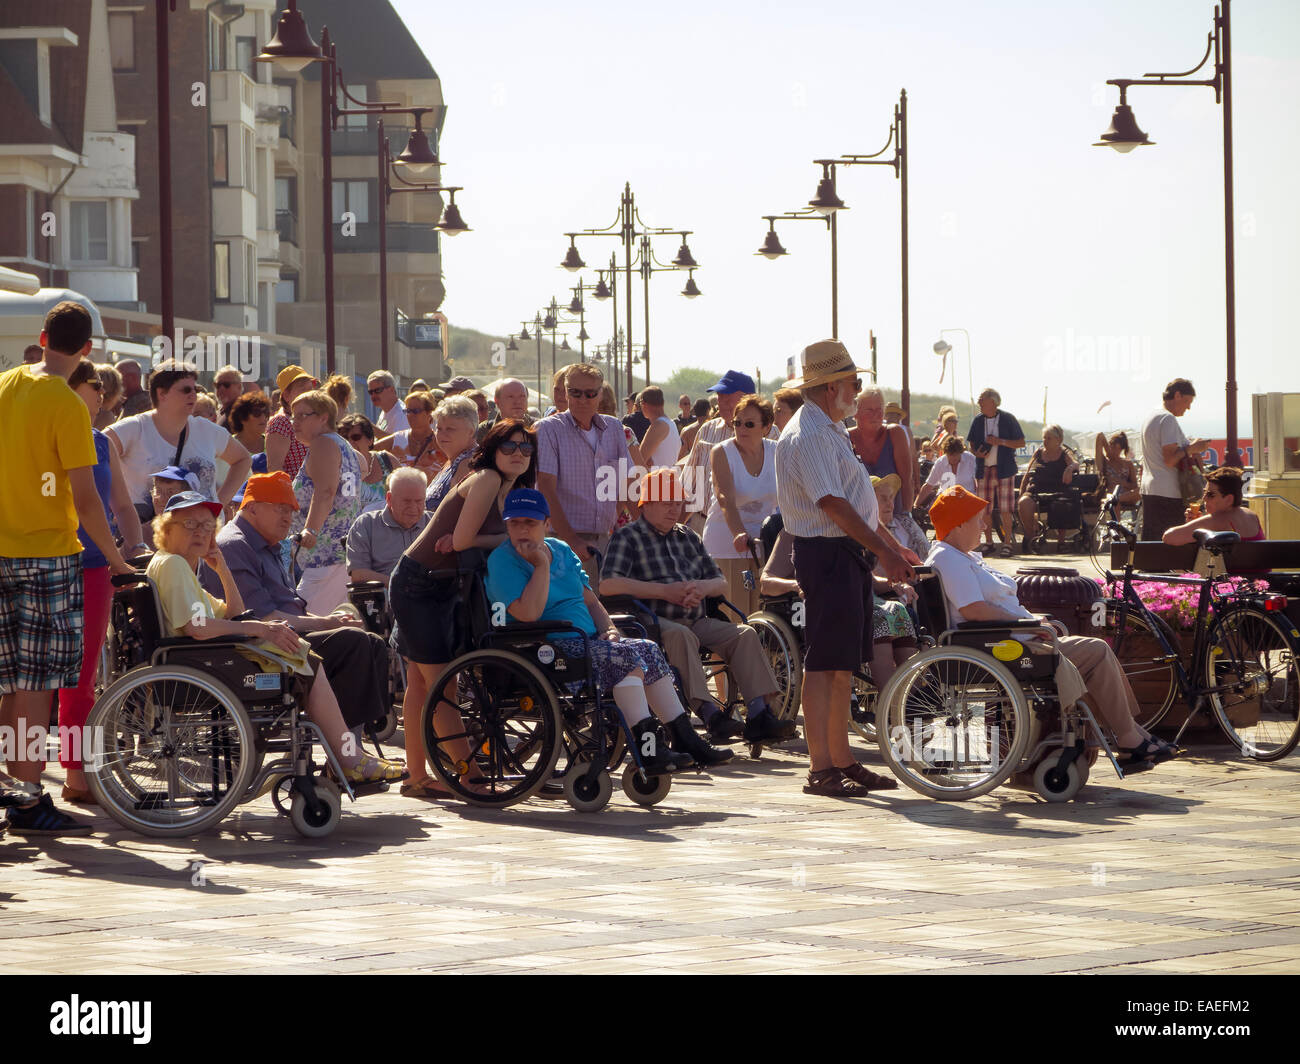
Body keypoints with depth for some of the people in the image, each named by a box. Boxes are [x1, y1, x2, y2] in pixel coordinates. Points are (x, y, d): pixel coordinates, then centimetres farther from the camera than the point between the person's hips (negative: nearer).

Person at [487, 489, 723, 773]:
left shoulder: (561, 550, 17)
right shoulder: (502, 561, -8)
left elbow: (590, 600, 23)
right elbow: (528, 613, -22)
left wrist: (608, 629, 5)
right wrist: (542, 565, -17)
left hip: (585, 641, 8)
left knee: (649, 651, -6)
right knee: (625, 658, -25)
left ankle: (685, 739, -4)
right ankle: (648, 749, -31)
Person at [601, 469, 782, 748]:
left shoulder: (688, 537, 25)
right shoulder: (628, 537, 4)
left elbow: (721, 583, 23)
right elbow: (608, 584, -13)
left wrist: (703, 587, -4)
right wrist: (664, 591, -15)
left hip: (695, 620, 6)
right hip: (653, 621, -6)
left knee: (744, 634, -16)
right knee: (681, 635, -38)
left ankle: (758, 717, -26)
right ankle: (709, 713, -46)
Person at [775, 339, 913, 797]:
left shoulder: (828, 431, 19)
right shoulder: (809, 435, -15)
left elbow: (858, 503, 25)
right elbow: (833, 505, -21)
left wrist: (893, 547, 24)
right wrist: (884, 551, -20)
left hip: (849, 554, 10)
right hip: (828, 556, -10)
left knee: (843, 664, 13)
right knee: (825, 664, -9)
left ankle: (841, 759, 19)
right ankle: (821, 769, -8)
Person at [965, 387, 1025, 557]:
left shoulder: (1008, 419, -1)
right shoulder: (978, 421, 10)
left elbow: (1021, 442, 1)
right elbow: (971, 442, 17)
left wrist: (1000, 442, -12)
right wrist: (976, 453, -5)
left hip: (1004, 469, -4)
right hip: (983, 470, 4)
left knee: (1005, 509, -7)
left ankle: (1007, 543, -1)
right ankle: (988, 542, 15)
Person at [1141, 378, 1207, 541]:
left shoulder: (1150, 417, 17)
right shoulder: (1168, 419, -13)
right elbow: (1170, 460, -20)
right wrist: (1191, 448, -8)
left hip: (1148, 490, 10)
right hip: (1167, 493, -10)